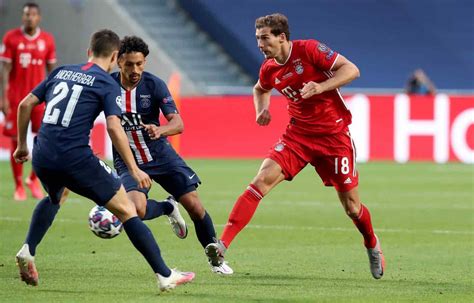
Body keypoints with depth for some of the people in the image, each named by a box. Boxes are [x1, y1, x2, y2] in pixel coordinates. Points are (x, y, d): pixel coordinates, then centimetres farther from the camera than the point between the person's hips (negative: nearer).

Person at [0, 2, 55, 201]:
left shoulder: (47, 40, 3)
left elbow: (51, 70, 8)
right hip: (16, 97, -1)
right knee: (17, 141, 1)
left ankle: (34, 179, 13)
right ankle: (18, 186, 11)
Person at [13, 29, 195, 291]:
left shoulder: (61, 72, 18)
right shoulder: (107, 84, 1)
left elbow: (25, 105, 17)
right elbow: (114, 127, -12)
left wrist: (21, 145, 28)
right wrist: (134, 170, -8)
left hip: (42, 157, 6)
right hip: (76, 159, -6)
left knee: (53, 198, 38)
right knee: (126, 210, 4)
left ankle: (28, 249, 17)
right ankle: (165, 275, 2)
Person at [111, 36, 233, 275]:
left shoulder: (154, 84, -15)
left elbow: (177, 123, -22)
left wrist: (160, 130, -44)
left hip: (161, 155, 1)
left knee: (194, 205, -3)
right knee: (136, 209, -28)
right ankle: (168, 209, 8)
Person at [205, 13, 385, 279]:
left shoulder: (309, 50, -14)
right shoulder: (269, 70, 1)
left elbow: (351, 70, -16)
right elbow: (260, 89, 25)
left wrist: (320, 87, -29)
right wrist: (262, 110, 4)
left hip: (334, 135, -3)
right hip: (298, 134, 3)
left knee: (351, 206, 4)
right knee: (261, 181, -19)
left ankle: (372, 245, 37)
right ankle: (223, 245, -25)